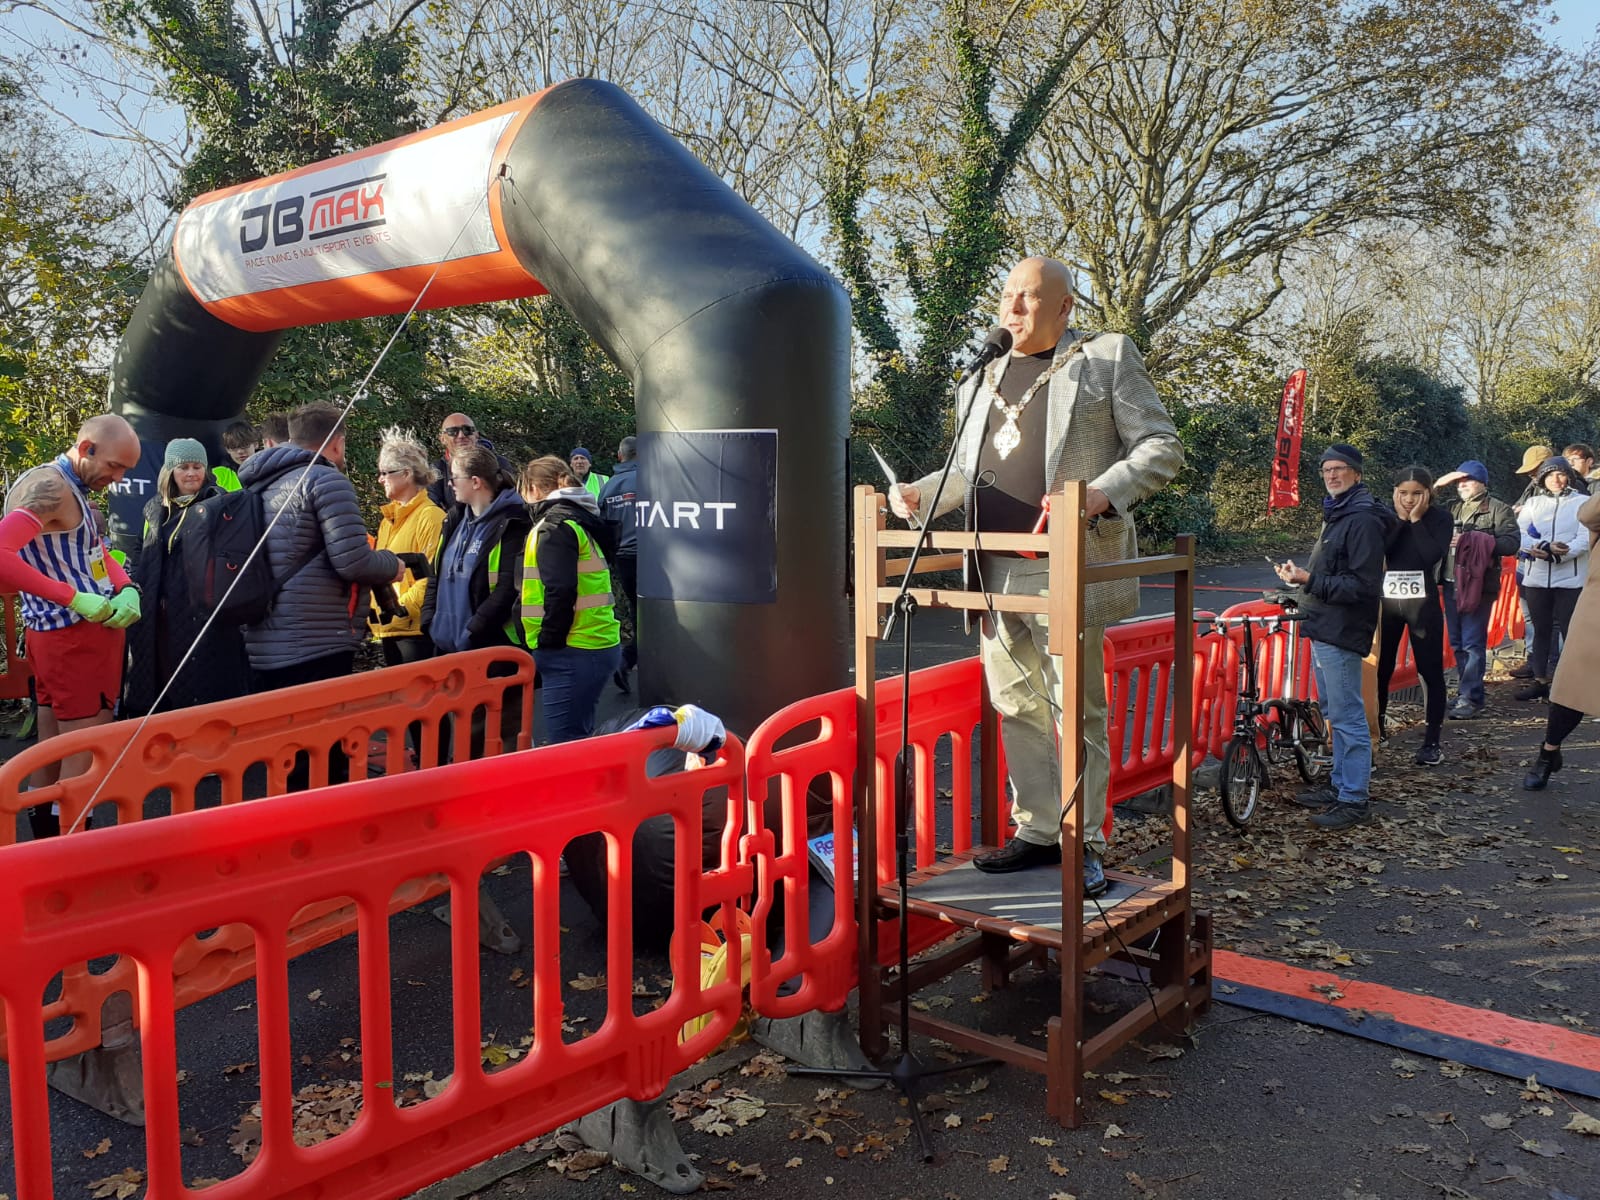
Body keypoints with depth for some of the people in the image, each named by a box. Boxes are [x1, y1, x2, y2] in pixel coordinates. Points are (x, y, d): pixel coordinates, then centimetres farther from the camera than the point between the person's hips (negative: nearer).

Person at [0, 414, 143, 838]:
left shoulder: (74, 488, 13)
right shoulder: (49, 485, -18)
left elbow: (97, 551, 16)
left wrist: (127, 588, -5)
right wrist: (74, 598, -27)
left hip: (58, 634, 10)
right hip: (76, 635, -10)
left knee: (55, 742, 17)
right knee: (86, 747, -5)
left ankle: (43, 829, 28)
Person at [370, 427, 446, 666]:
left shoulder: (431, 516, -10)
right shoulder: (389, 519, 18)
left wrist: (400, 608, -19)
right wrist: (375, 610, 9)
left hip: (416, 629, -9)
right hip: (388, 629, 9)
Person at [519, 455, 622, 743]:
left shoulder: (555, 526, -10)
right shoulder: (580, 520, 18)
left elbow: (560, 591, -21)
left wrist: (548, 641, -12)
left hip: (572, 654, -10)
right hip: (599, 646, 10)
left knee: (565, 746, -5)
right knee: (580, 740, 19)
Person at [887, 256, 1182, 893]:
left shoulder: (1108, 357, 5)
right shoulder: (982, 381, 21)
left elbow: (1162, 447, -1)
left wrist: (1100, 495, -18)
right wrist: (920, 493, 6)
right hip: (995, 572, 6)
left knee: (1075, 712, -2)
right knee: (1017, 708, 9)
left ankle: (1084, 846, 8)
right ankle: (1038, 831, 20)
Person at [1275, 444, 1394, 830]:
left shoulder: (1363, 520, -15)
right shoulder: (1336, 515, 17)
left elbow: (1363, 584, -22)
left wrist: (1309, 580, -23)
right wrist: (1302, 575, 10)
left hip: (1341, 633, -11)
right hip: (1325, 629, 11)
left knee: (1347, 717, -6)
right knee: (1336, 714, 17)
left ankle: (1354, 801, 0)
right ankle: (1339, 785, 28)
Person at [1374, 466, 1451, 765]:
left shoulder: (1440, 518, -1)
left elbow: (1433, 556, -17)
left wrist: (1417, 520, -13)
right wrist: (1401, 520, -12)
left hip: (1423, 603, -1)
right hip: (1386, 600, 2)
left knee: (1430, 671, 2)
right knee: (1379, 670, 3)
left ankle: (1431, 742, 9)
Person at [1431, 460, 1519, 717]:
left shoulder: (1499, 510, -1)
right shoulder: (1452, 507, 16)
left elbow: (1511, 542, -12)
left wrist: (1470, 540, -18)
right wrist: (1436, 486, 4)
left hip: (1478, 585, -6)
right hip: (1451, 583, 6)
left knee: (1473, 643, -7)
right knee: (1457, 643, 11)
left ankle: (1470, 698, -4)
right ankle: (1468, 691, 21)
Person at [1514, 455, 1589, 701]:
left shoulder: (1583, 503, 3)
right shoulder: (1533, 503, 11)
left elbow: (1585, 538, -9)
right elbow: (1518, 533, -3)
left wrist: (1556, 555, -23)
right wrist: (1543, 547, -21)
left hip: (1570, 578, -3)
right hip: (1536, 577, 3)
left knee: (1571, 631, -2)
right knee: (1541, 630, 11)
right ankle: (1539, 680, 19)